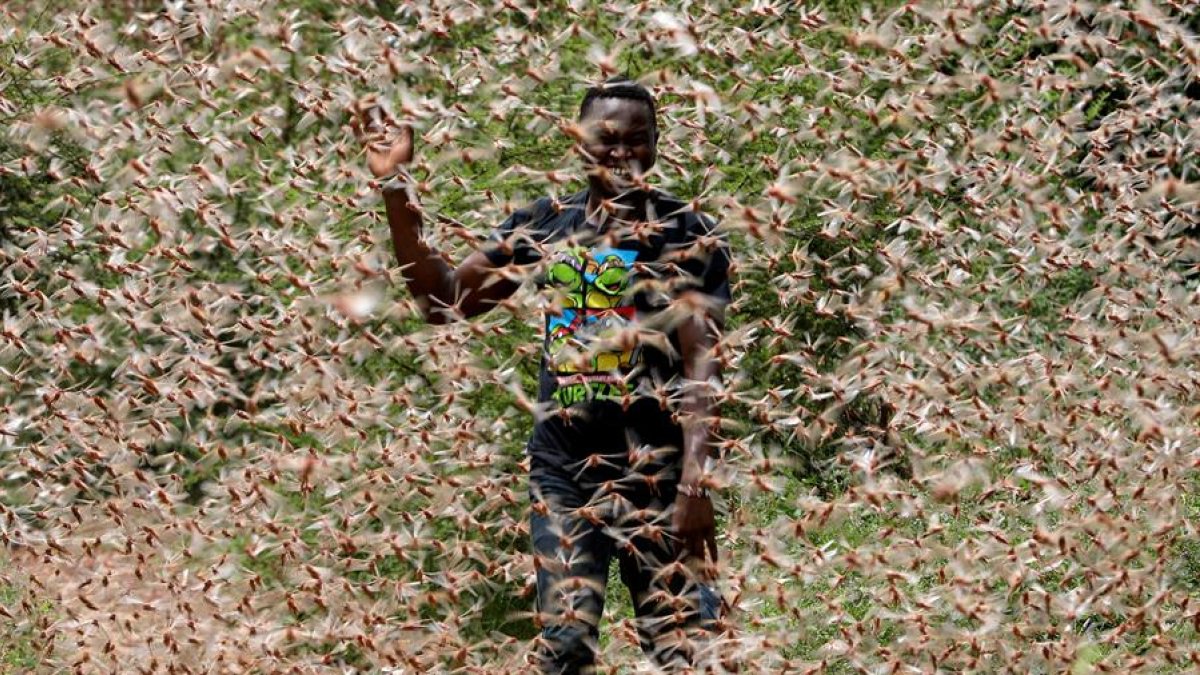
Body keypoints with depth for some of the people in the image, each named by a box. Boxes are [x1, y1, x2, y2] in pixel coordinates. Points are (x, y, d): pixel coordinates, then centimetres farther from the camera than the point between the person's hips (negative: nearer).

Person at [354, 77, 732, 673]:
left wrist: (694, 484, -22)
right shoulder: (544, 225, 8)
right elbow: (444, 300, 14)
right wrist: (395, 190, 7)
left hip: (655, 475, -4)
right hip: (562, 472, 4)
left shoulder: (688, 237, -5)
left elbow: (699, 367, -12)